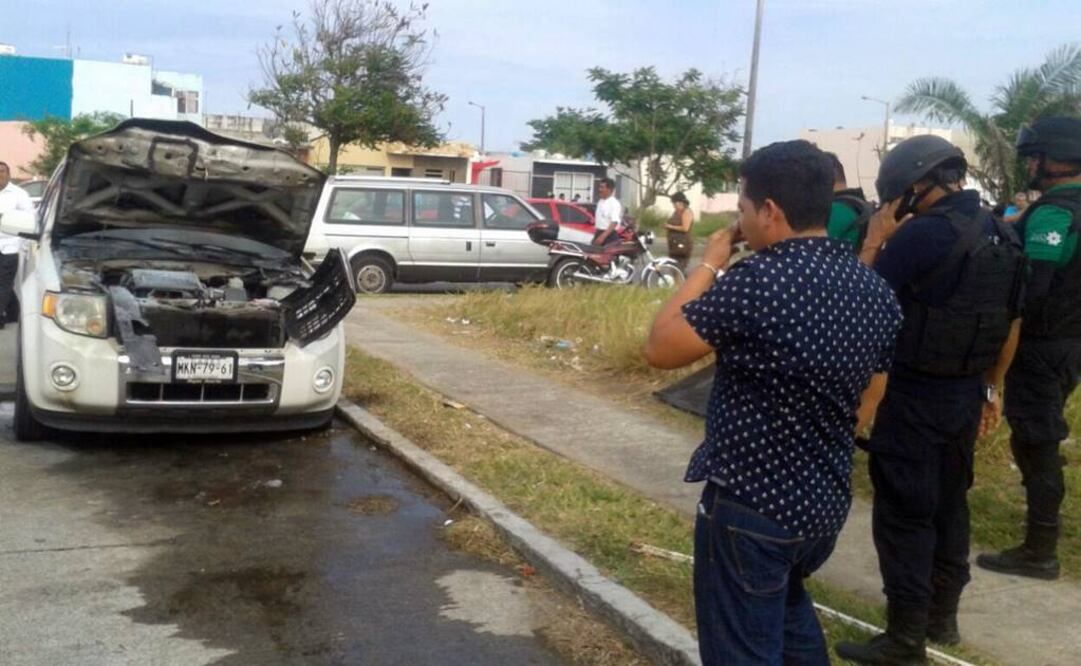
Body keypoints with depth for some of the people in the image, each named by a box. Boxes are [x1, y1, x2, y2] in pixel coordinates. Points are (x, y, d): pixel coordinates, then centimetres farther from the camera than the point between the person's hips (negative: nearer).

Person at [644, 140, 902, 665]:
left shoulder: (755, 282, -24)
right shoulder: (876, 291, 0)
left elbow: (659, 349, -13)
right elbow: (865, 404, 10)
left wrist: (710, 265, -5)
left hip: (750, 506, -7)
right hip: (826, 502, 8)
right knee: (786, 603, 33)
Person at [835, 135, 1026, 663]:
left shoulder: (923, 234, -20)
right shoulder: (1003, 235, 7)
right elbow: (1012, 325, 14)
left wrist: (875, 239, -4)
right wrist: (991, 388, 22)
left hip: (914, 396, -8)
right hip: (966, 394, 8)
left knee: (903, 516, 1)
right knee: (949, 505, 19)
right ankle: (942, 617, 32)